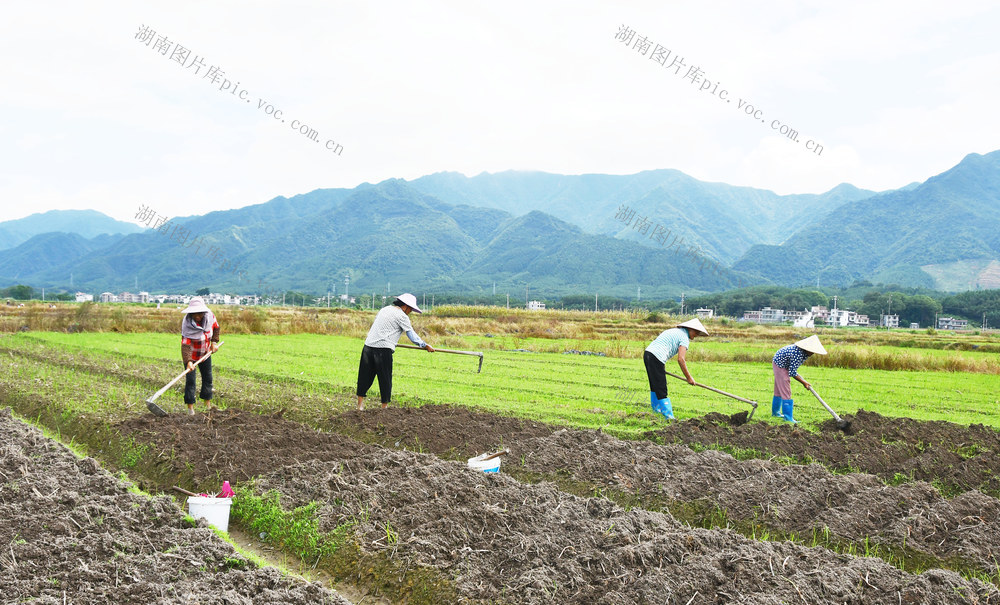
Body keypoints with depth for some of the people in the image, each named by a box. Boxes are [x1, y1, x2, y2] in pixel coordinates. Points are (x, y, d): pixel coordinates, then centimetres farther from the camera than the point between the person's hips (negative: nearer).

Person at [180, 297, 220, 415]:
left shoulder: (210, 316, -18)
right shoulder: (187, 325, -30)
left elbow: (216, 327, 5)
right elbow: (185, 345, -33)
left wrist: (214, 342, -4)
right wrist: (188, 361, -44)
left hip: (205, 353, 5)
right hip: (191, 355, -5)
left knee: (208, 377, 11)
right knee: (190, 380, -10)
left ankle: (208, 404, 23)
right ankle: (190, 406, -3)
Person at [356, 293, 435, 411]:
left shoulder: (384, 309, 21)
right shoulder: (401, 316, -2)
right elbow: (412, 335, 0)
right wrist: (425, 346, 10)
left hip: (369, 345, 7)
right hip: (383, 349, -7)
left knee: (365, 376, 11)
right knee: (385, 379, 4)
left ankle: (360, 405, 13)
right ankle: (384, 406, 10)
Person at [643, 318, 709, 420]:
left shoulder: (674, 331, 25)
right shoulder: (684, 338, -4)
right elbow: (681, 359, -14)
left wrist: (662, 366, 33)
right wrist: (689, 378, -7)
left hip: (647, 353, 9)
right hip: (656, 358, -9)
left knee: (654, 385, 24)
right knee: (661, 389, -8)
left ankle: (657, 409, 38)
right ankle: (669, 417, -7)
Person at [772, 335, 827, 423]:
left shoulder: (805, 353, -7)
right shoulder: (798, 354, -35)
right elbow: (792, 373, -29)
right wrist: (803, 382, -22)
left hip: (783, 365, 10)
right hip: (780, 365, -10)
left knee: (779, 390, 19)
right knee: (785, 391, -10)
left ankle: (775, 412, 32)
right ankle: (788, 417, -7)